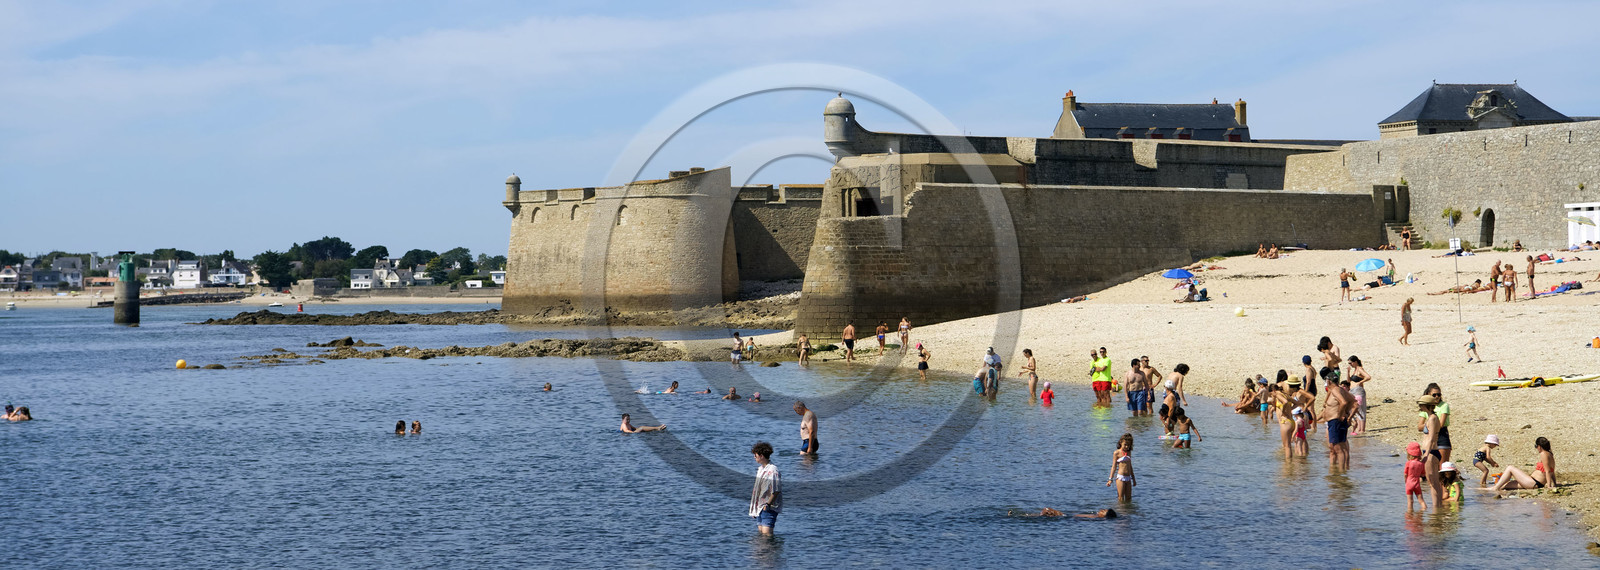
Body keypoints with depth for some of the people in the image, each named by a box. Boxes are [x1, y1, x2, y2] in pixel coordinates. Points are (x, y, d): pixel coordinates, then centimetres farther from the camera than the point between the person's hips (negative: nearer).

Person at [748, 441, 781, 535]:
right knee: (760, 531, 8)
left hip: (769, 508, -9)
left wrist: (768, 504, -16)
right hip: (760, 507, 9)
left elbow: (776, 491, -17)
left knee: (766, 533, -15)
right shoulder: (760, 469, 13)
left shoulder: (772, 470, -16)